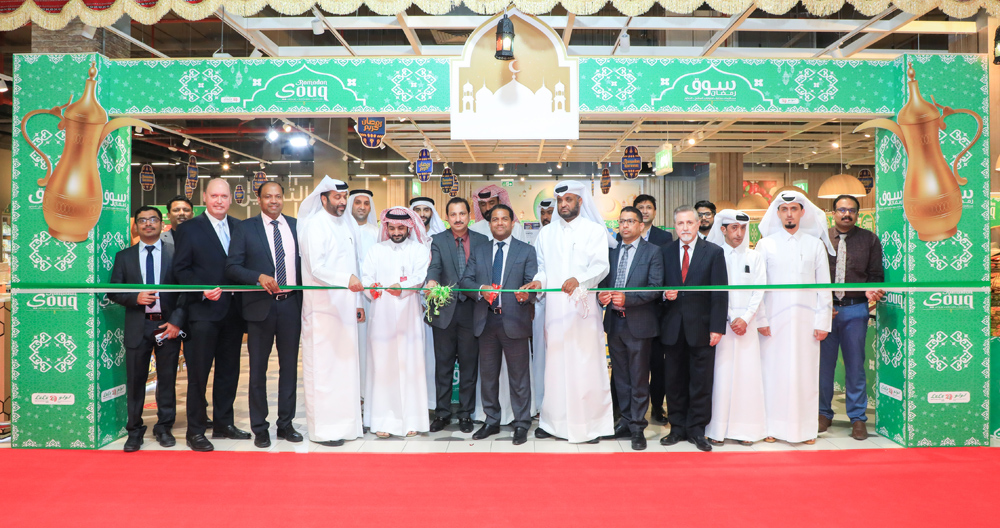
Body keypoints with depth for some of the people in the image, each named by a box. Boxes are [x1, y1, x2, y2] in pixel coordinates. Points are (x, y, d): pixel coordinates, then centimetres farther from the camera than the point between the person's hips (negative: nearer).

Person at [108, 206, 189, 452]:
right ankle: (134, 430, 17)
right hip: (138, 326, 1)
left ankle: (164, 428, 19)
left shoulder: (176, 253, 4)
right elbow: (113, 292, 7)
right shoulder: (124, 256, 10)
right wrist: (136, 297, -12)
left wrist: (176, 321, -8)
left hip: (168, 324, -1)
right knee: (135, 380, 5)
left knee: (167, 379, 6)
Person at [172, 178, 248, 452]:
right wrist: (202, 290, -18)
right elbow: (181, 269, -4)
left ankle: (223, 423, 25)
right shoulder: (189, 229, -1)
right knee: (198, 373, 1)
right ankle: (195, 431, 10)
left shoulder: (240, 228, 10)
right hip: (203, 311, -4)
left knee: (229, 370, 12)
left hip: (233, 312, 5)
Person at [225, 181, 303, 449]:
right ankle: (259, 428, 17)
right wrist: (259, 277, -20)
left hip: (291, 304, 3)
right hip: (261, 305, -2)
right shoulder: (245, 228, 2)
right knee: (258, 369, 5)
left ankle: (285, 424, 21)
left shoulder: (296, 226, 10)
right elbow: (232, 266, -4)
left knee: (289, 366, 9)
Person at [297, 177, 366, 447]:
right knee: (322, 367, -3)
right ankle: (321, 429, 4)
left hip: (345, 307, 8)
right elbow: (316, 268, -22)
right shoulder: (315, 225, -10)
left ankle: (345, 423, 21)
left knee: (346, 364, 11)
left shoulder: (348, 224, 15)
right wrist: (346, 279, -37)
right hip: (322, 308, -8)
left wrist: (357, 301, 16)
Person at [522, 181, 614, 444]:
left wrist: (578, 279, -28)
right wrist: (538, 282, -6)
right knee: (554, 363, 4)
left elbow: (600, 266, -9)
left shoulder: (594, 231, 4)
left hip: (583, 307, -3)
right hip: (555, 308, 3)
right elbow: (543, 268, 17)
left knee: (586, 364, -3)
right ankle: (553, 421, 14)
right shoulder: (546, 233, 16)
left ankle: (591, 424, 6)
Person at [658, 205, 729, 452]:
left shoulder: (714, 252, 0)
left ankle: (696, 430, 15)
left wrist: (717, 327, -9)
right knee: (674, 381, 8)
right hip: (673, 327, 3)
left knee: (701, 382, 4)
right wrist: (665, 293, -10)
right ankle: (678, 428, 20)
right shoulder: (665, 252, 8)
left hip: (701, 327, -2)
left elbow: (720, 293, -3)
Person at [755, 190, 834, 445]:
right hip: (774, 318, -1)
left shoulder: (815, 244, 9)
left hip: (805, 318, 1)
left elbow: (824, 286, 7)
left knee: (805, 372, 2)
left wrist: (822, 321, 0)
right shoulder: (765, 244, 6)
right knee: (773, 371, -1)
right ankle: (773, 426, 8)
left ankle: (806, 427, 12)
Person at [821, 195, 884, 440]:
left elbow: (876, 274, 9)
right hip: (825, 309, 0)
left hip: (856, 310, 0)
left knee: (855, 365, 4)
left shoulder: (869, 240, 8)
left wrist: (871, 290, -13)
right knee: (823, 363, 5)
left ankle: (857, 418, 15)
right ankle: (824, 413, 19)